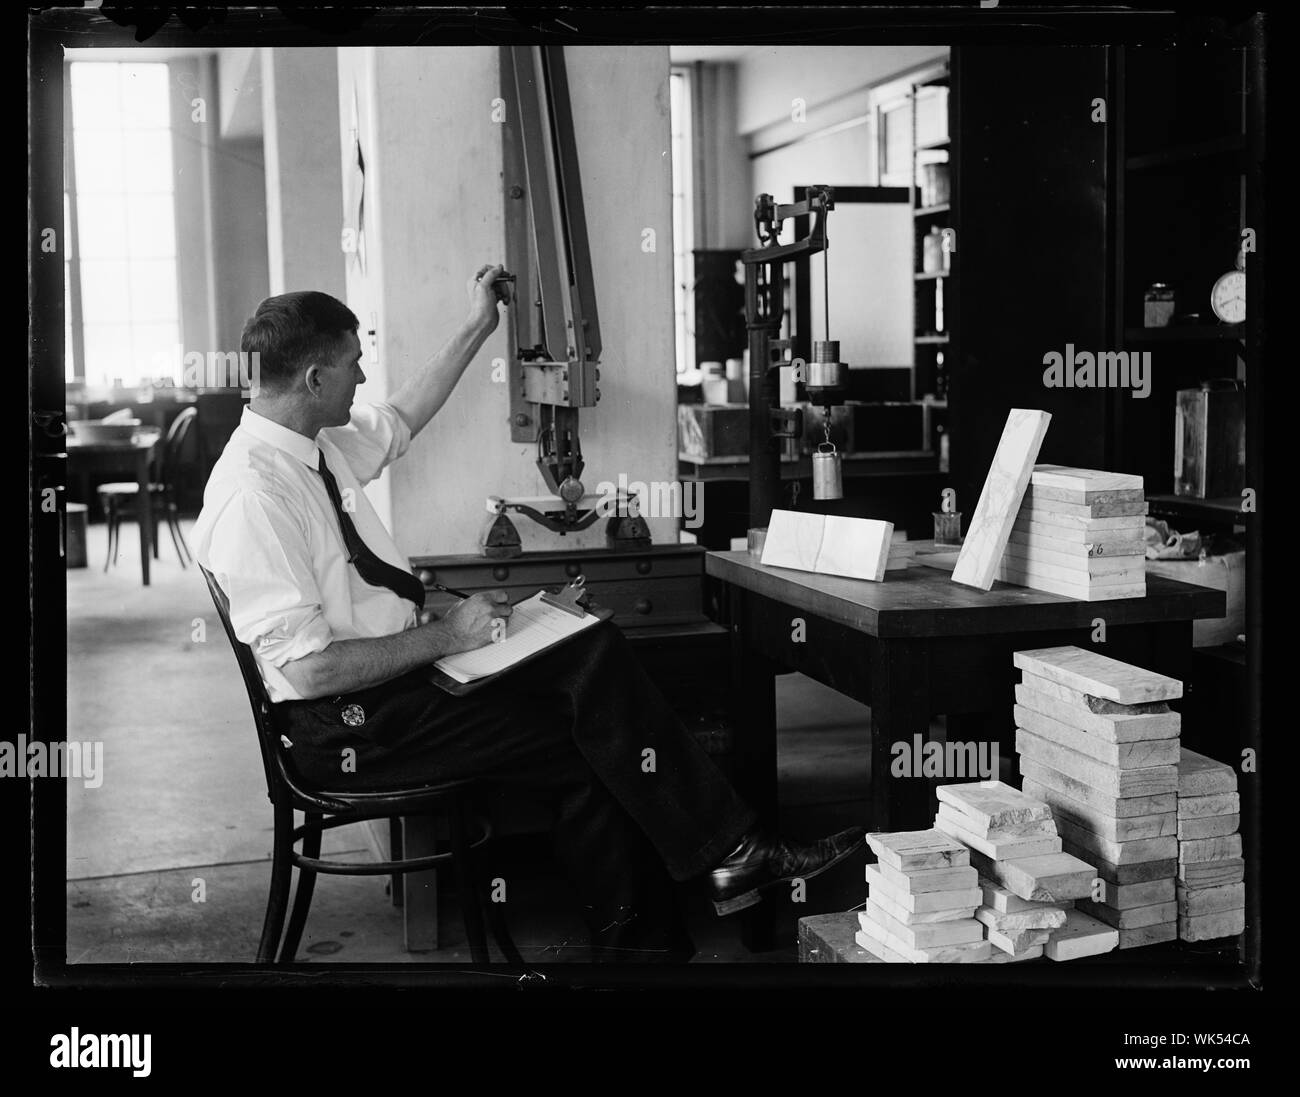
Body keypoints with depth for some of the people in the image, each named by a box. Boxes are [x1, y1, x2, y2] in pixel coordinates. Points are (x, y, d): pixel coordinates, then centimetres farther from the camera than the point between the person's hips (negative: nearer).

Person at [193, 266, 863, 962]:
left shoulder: (316, 440, 5)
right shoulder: (252, 494, -23)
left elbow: (398, 422, 27)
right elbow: (310, 669, -25)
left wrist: (476, 330, 28)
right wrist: (446, 636, -18)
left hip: (400, 667, 9)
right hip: (345, 729, -9)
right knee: (579, 734, -12)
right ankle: (732, 854, 5)